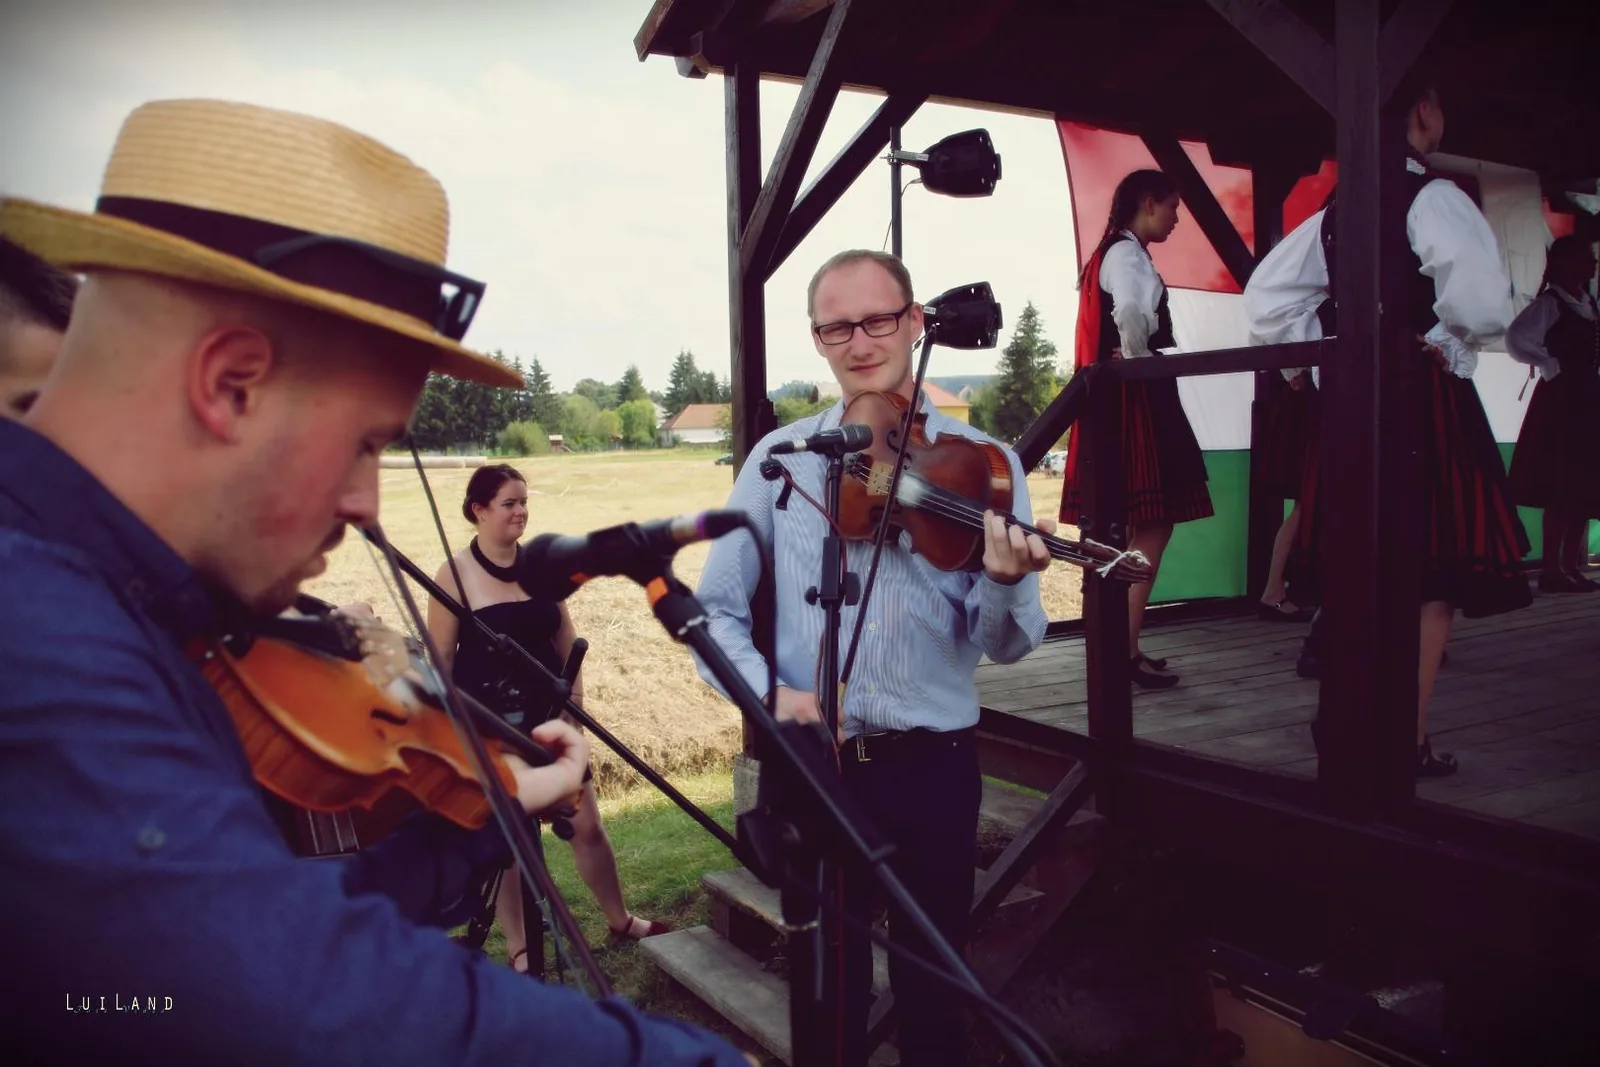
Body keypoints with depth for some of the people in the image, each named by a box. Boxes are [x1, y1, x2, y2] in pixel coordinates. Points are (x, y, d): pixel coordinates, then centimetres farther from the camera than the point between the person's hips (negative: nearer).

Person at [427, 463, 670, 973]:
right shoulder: (454, 574, -9)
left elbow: (566, 641, 9)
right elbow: (441, 659, -7)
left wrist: (572, 703, 2)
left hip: (547, 716, 4)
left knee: (586, 825, 9)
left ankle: (621, 921, 28)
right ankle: (519, 948, 23)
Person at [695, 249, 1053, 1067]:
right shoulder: (779, 458, 0)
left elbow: (1004, 645, -8)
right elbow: (716, 609, 1)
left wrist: (1005, 583, -30)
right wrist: (766, 690, -16)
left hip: (933, 764, 0)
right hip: (813, 763, 1)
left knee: (933, 981, 17)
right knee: (827, 985, 17)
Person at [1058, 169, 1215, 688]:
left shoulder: (1115, 252, 19)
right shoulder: (1128, 253, -12)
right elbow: (1130, 313, -33)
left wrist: (1134, 357, 10)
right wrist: (1138, 358, -17)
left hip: (1130, 402, 10)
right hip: (1135, 401, -10)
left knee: (1140, 528, 13)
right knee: (1152, 526, -9)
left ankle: (1122, 645, 19)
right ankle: (1126, 653, -6)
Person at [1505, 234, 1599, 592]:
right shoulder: (1549, 303, -8)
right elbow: (1516, 338, -23)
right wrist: (1550, 367, -15)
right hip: (1560, 400, -8)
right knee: (1561, 491, -7)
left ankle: (1571, 568, 15)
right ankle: (1552, 570, -2)